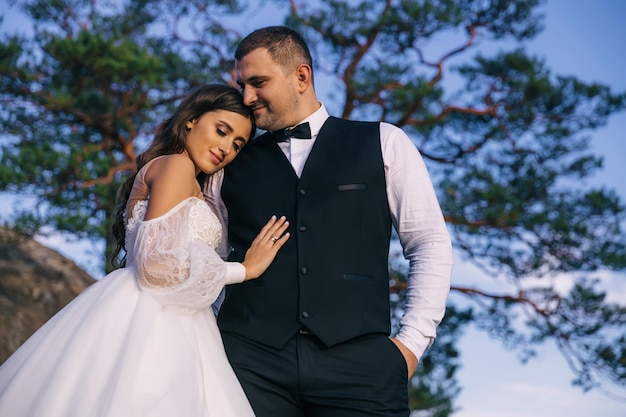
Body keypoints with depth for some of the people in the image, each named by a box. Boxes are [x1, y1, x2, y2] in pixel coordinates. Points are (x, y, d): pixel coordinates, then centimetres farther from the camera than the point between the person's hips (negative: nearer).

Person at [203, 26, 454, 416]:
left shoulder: (383, 143, 11)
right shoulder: (231, 165, 16)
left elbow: (431, 245, 8)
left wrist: (412, 340, -2)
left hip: (358, 358, -1)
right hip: (251, 359, 2)